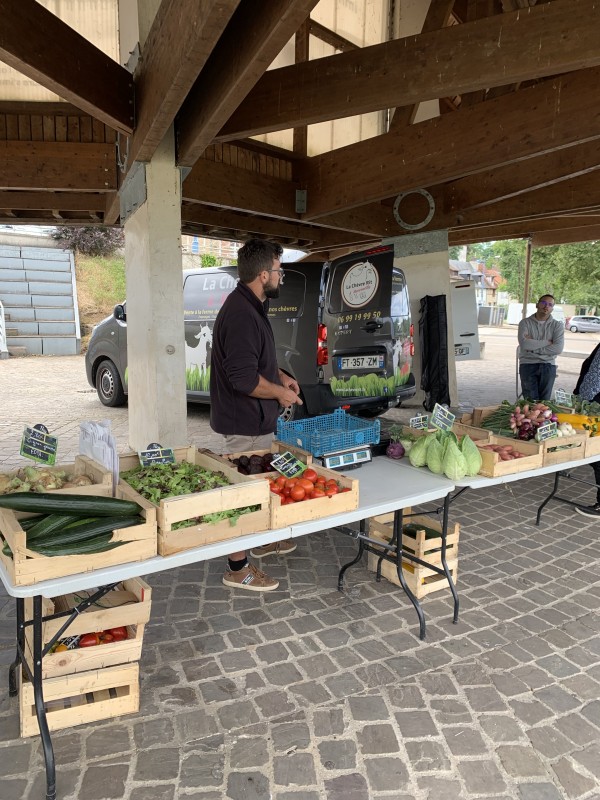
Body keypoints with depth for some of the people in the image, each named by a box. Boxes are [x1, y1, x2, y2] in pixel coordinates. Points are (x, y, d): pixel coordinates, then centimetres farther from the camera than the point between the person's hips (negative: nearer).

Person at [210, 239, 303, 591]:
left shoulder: (251, 307, 10)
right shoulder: (241, 315, -25)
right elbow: (245, 379, -29)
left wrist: (280, 376, 11)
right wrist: (281, 392, -15)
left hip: (256, 419, 11)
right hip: (245, 423, -11)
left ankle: (262, 541, 42)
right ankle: (238, 568, 14)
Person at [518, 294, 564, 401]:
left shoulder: (557, 325, 8)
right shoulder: (525, 323, 6)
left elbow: (558, 348, -7)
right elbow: (524, 344, -11)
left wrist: (533, 347, -8)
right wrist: (547, 342, -7)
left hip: (548, 365, 1)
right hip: (528, 364, -1)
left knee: (544, 401, -8)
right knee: (530, 400, -12)